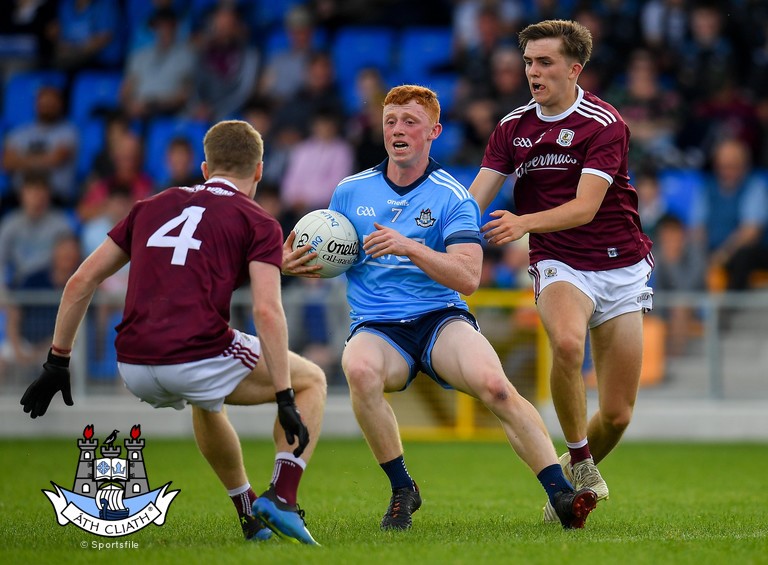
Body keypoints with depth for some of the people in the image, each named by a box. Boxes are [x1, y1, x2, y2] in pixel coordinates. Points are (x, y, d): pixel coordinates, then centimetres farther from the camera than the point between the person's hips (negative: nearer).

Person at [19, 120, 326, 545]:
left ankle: (250, 516, 37)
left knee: (206, 401, 40)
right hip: (200, 359, -5)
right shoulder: (258, 223, 6)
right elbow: (266, 312, -8)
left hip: (133, 368, 5)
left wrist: (57, 362, 22)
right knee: (311, 380, 19)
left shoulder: (152, 206, 20)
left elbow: (81, 281, 17)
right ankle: (281, 498, 2)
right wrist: (286, 401, -7)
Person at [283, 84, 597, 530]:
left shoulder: (452, 198, -1)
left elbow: (468, 278, -12)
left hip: (440, 320, -2)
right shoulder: (350, 192, 10)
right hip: (376, 328, 2)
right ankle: (402, 490, -16)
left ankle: (561, 494, -26)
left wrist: (409, 247, -24)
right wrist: (293, 264, -2)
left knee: (494, 384, -31)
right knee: (360, 370, -35)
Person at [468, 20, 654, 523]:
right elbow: (474, 201, 0)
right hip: (559, 263, 1)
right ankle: (579, 463, -18)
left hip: (621, 267, -1)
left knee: (617, 414, -1)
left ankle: (573, 479, 29)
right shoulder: (513, 128, 4)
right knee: (567, 341, -35)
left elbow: (585, 207, -22)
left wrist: (523, 223, -37)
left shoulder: (604, 124, -11)